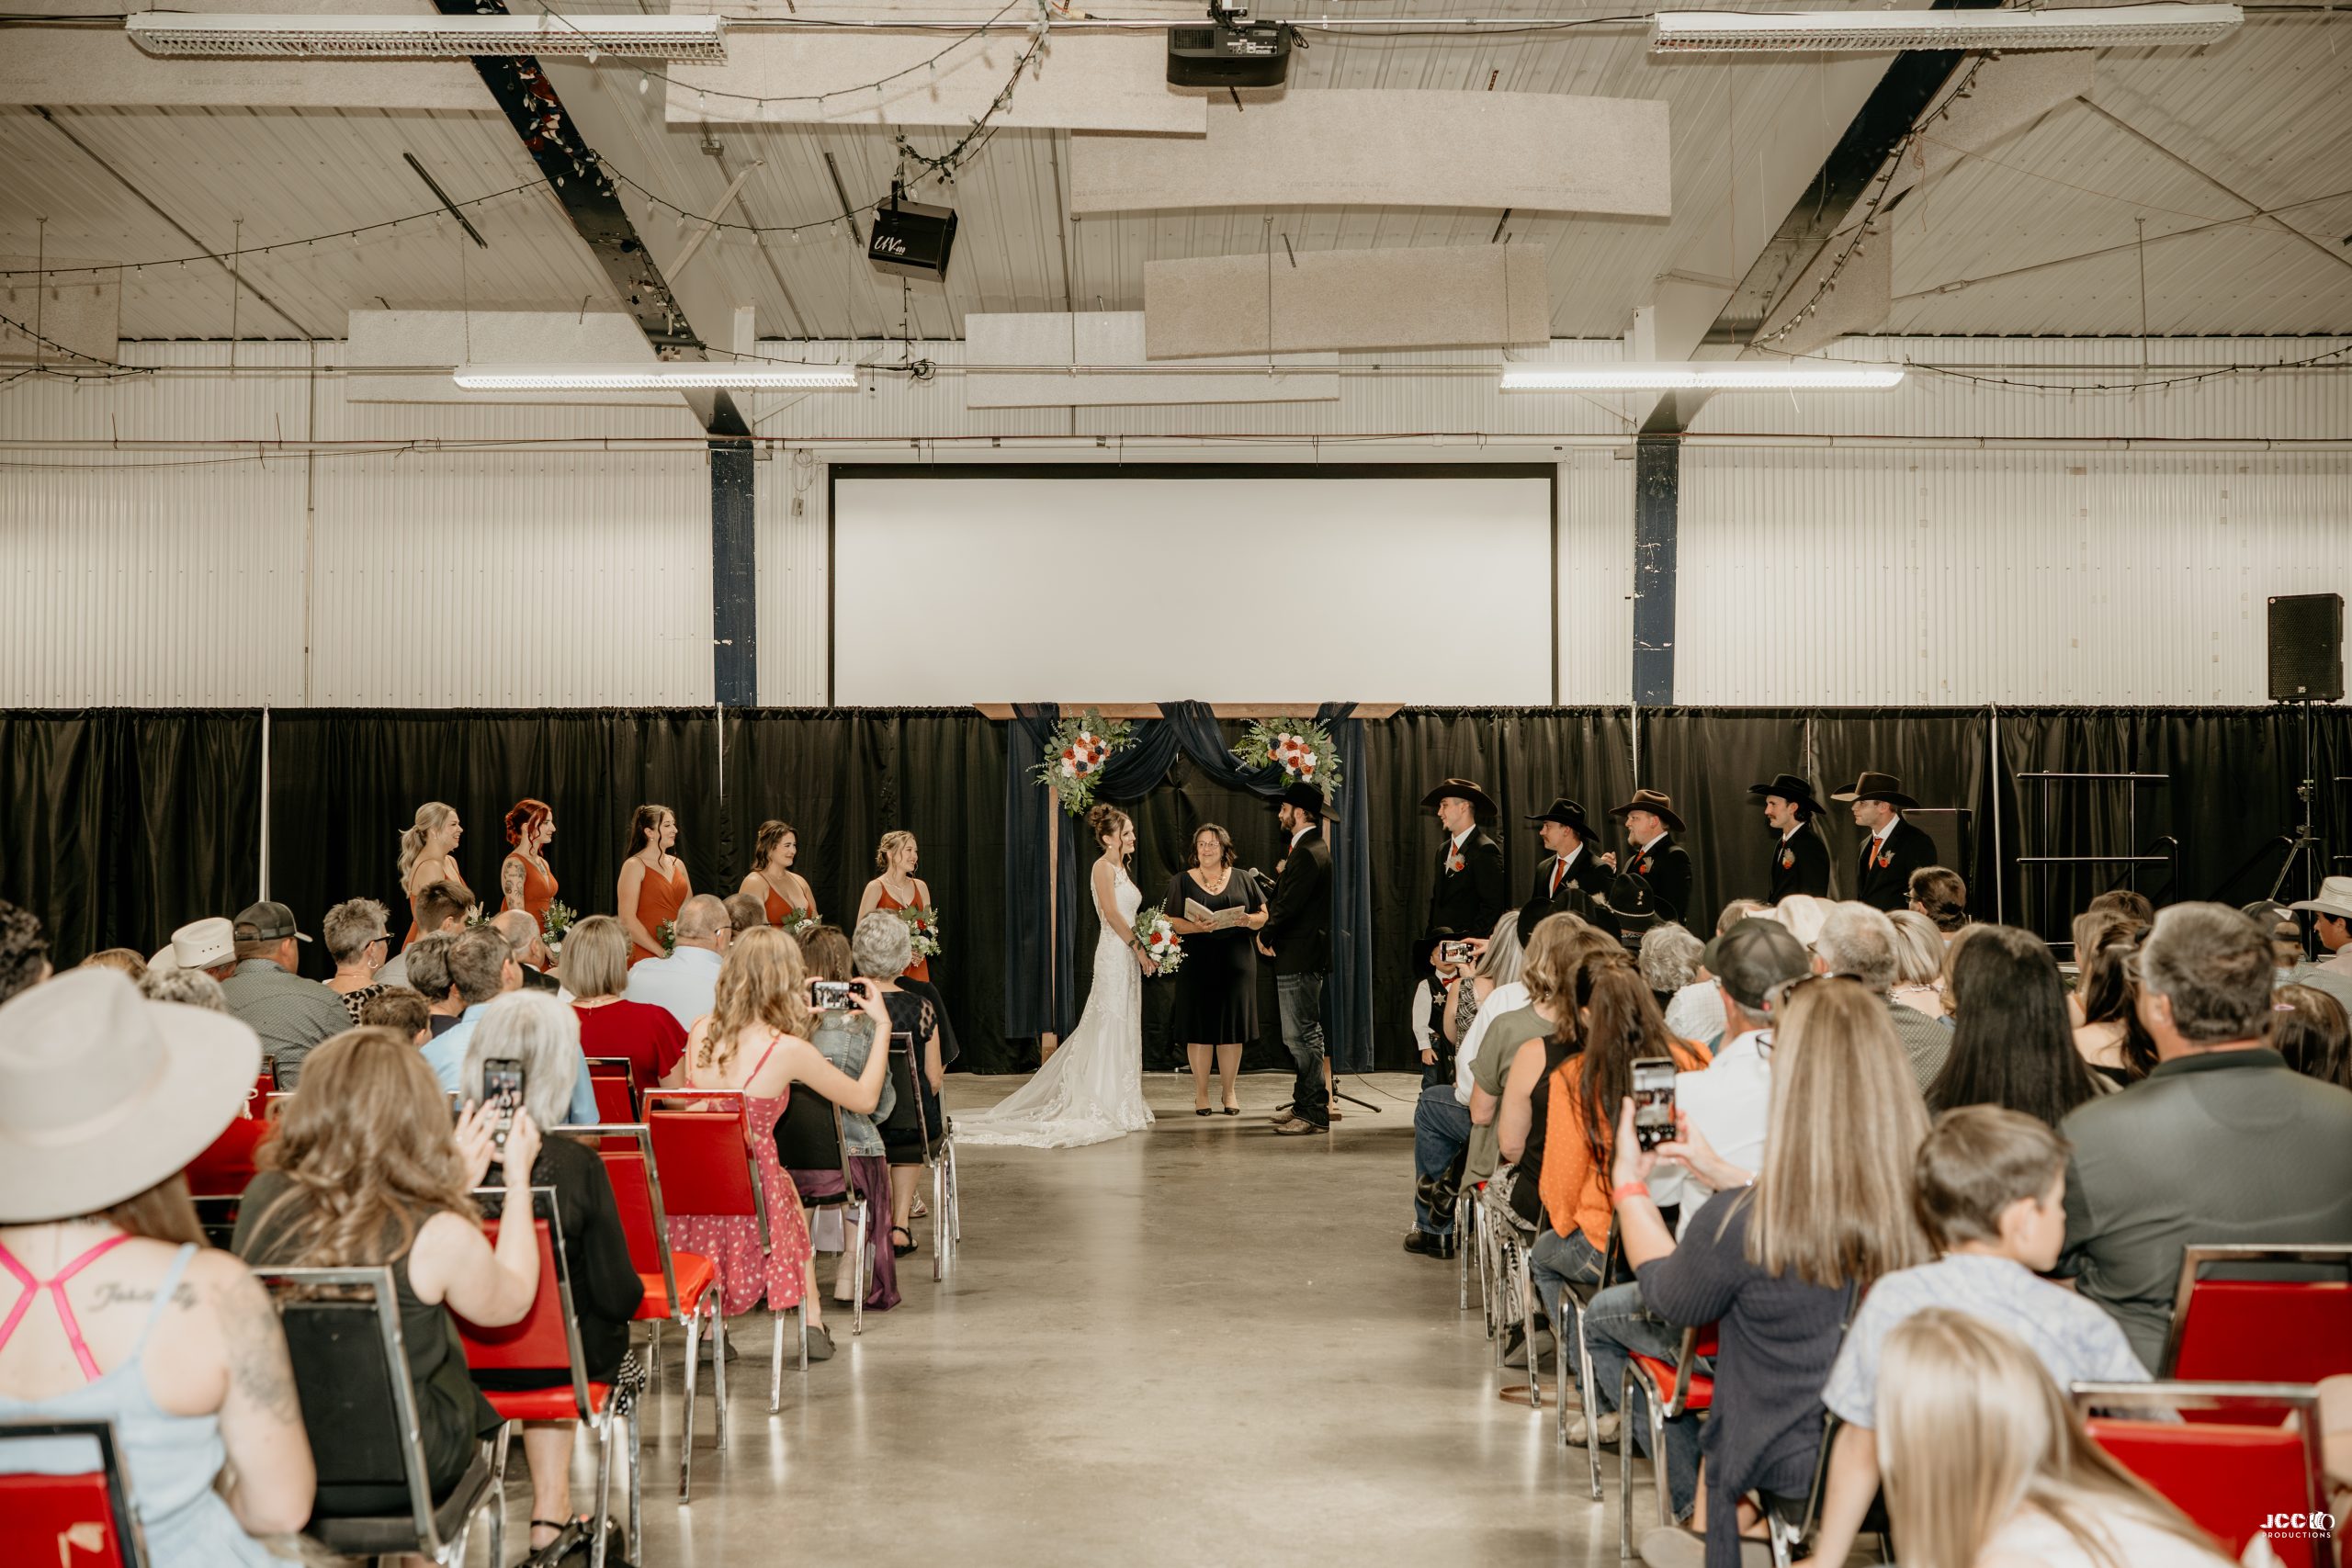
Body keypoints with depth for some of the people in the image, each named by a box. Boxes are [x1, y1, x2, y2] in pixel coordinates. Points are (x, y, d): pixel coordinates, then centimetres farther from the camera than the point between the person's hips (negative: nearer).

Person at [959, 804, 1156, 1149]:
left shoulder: (1121, 868, 17)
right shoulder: (1103, 866, -10)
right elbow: (1112, 913, -18)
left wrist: (1144, 949, 10)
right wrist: (1138, 947, -17)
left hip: (1127, 955, 9)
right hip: (1114, 952, -9)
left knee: (1123, 1027, 11)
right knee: (1111, 1026, -5)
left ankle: (1121, 1104, 17)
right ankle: (1106, 1107, -1)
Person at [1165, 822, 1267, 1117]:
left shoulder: (1243, 879, 10)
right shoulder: (1182, 881, 5)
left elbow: (1263, 916, 9)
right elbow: (1172, 922, 0)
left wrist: (1247, 920, -13)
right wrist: (1196, 927, -18)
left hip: (1236, 961, 1)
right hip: (1197, 962, -1)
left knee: (1232, 1027, 3)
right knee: (1199, 1028, -1)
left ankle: (1229, 1091, 14)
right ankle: (1201, 1092, 9)